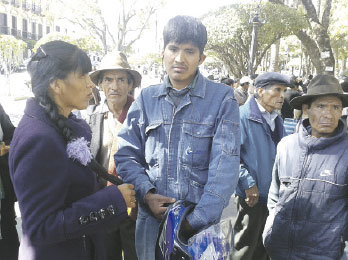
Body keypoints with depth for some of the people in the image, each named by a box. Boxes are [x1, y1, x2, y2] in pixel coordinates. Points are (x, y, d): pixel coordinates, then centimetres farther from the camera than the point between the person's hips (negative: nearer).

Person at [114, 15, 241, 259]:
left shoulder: (222, 98, -5)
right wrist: (145, 193, -13)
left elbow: (225, 166, -13)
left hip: (204, 223, -2)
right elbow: (126, 155, 4)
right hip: (152, 221, 3)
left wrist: (198, 219, -20)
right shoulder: (146, 98, 4)